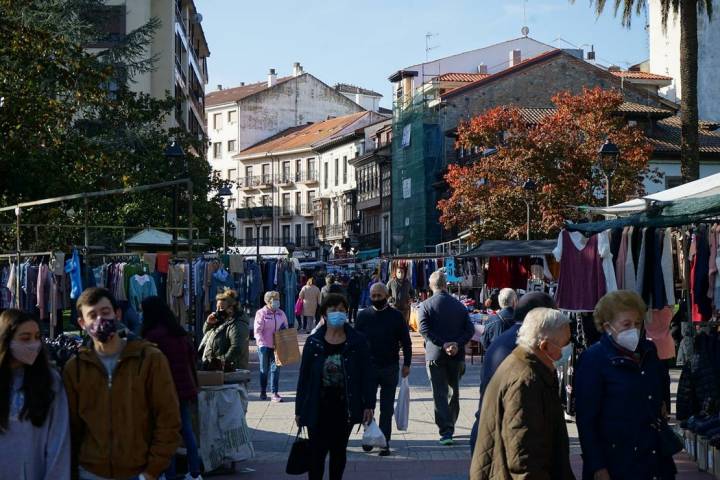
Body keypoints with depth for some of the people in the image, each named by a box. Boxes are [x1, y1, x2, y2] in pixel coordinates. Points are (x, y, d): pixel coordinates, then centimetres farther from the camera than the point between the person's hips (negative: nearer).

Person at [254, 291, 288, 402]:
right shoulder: (261, 313, -7)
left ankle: (275, 393, 2)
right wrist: (262, 343, -20)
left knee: (275, 369, 0)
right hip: (264, 346, -3)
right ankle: (263, 392, 21)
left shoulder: (281, 313, 7)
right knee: (264, 370, 9)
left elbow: (286, 328, 15)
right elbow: (257, 331, -11)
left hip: (277, 346, 3)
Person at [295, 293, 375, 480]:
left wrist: (369, 405, -6)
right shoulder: (313, 342, 0)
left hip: (345, 407, 0)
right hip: (318, 407, 0)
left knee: (339, 450, 11)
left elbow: (366, 374, -1)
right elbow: (304, 377, 2)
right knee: (317, 452, -4)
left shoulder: (357, 341, -1)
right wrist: (299, 409, 2)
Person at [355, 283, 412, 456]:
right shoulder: (363, 315, 3)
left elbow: (406, 342, 3)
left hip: (390, 368, -1)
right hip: (367, 367, 1)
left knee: (387, 409, 5)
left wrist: (406, 364, -3)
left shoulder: (396, 316, 0)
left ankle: (384, 443, 12)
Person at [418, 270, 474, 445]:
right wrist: (457, 344, -11)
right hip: (457, 355, 3)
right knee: (454, 393, 17)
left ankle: (446, 431, -10)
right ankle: (449, 427, 27)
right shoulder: (459, 305, 4)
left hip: (435, 356, -3)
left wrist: (443, 345, -17)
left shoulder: (426, 305, -5)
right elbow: (470, 329, -3)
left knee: (440, 394, -1)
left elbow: (424, 329, -17)